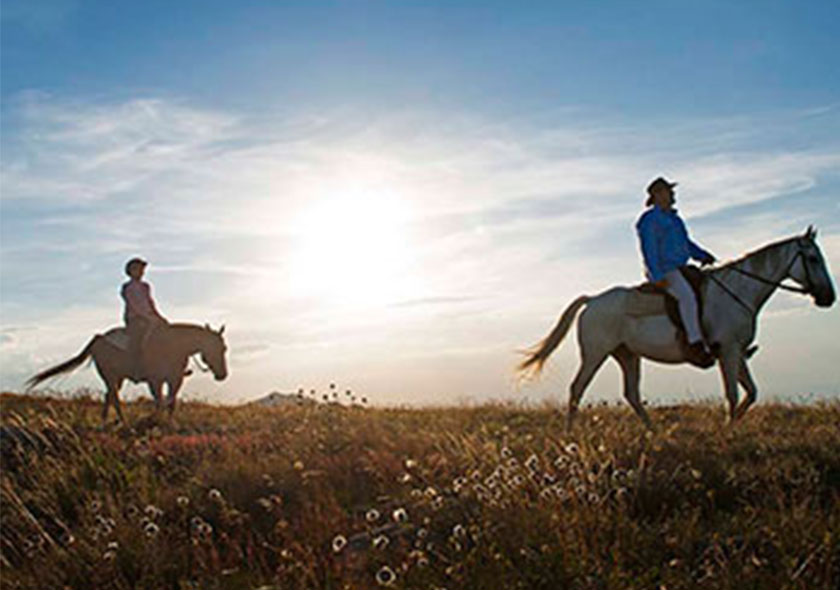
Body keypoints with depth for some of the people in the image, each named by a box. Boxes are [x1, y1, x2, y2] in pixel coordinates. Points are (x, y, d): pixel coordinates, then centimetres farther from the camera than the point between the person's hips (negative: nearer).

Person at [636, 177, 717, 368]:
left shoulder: (673, 219, 21)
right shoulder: (650, 220, -8)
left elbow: (686, 243, 28)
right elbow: (649, 250, -16)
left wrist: (703, 256, 12)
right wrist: (658, 277, -24)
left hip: (680, 268, 10)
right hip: (664, 271, -10)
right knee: (687, 296, -33)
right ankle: (695, 346, -33)